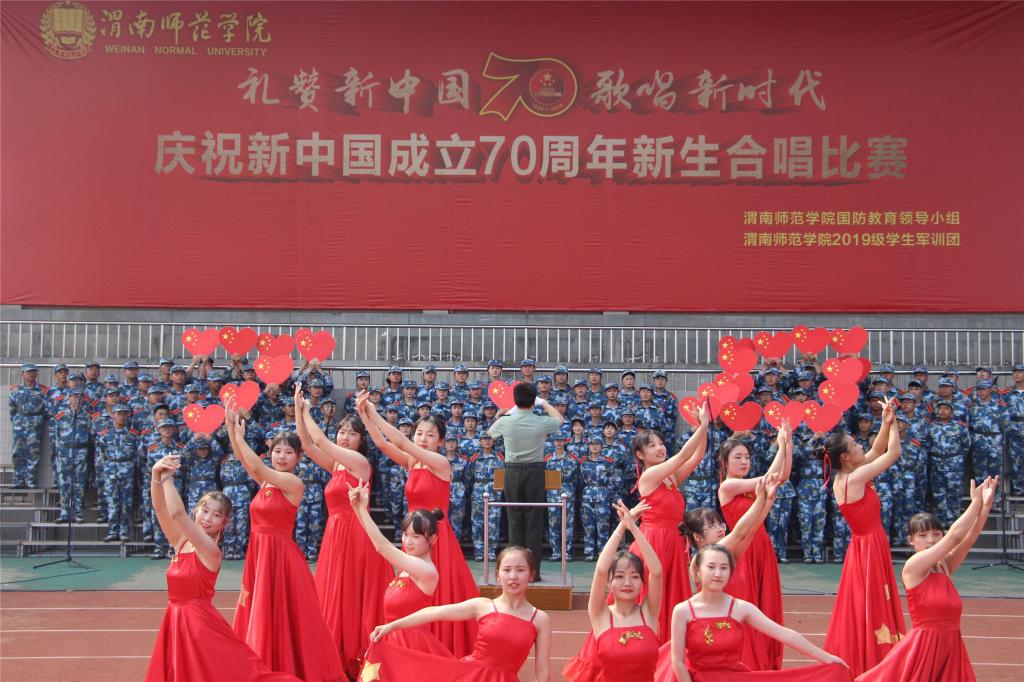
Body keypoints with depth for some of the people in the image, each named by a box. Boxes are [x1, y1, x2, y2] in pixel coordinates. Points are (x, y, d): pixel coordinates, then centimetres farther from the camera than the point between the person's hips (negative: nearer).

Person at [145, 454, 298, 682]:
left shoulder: (211, 551, -15)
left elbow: (177, 513, -26)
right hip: (176, 621, 7)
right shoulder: (180, 542, 5)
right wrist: (157, 477, -23)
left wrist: (168, 478, -20)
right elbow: (160, 508, -7)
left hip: (201, 623, -7)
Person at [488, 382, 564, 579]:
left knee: (515, 520, 6)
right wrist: (544, 403, 28)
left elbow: (491, 432, 18)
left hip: (512, 472, 1)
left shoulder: (505, 422, -7)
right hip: (535, 472, -1)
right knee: (534, 522, 2)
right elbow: (559, 418, 16)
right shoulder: (541, 422, -8)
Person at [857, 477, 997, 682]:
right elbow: (954, 536, -14)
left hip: (951, 650, 6)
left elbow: (969, 538, -4)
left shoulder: (944, 566, 8)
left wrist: (986, 505, -14)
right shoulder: (912, 566, -11)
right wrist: (976, 502, -8)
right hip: (924, 649, -6)